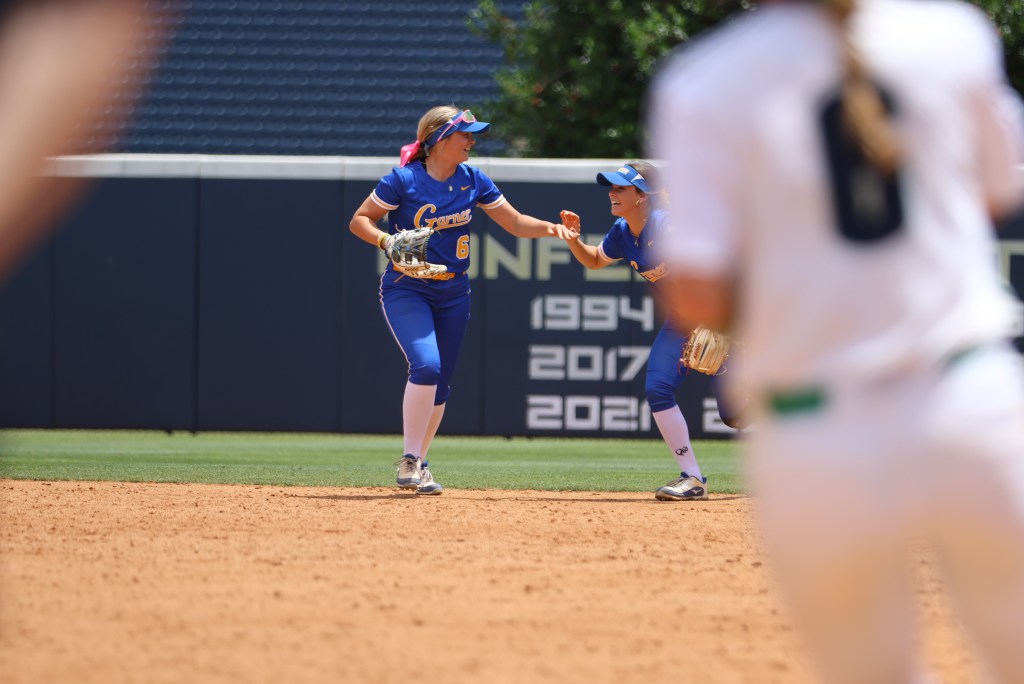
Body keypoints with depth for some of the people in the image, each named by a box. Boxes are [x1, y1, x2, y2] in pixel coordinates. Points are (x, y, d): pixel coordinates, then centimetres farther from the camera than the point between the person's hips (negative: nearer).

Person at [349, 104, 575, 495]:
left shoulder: (474, 181, 1)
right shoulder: (403, 180, -13)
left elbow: (515, 222, 6)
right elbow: (359, 220, -7)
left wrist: (548, 228, -12)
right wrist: (387, 241, -25)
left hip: (453, 295, 5)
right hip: (406, 291, -5)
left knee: (438, 385, 8)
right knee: (426, 365, -24)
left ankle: (416, 465, 23)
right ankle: (409, 462, -13)